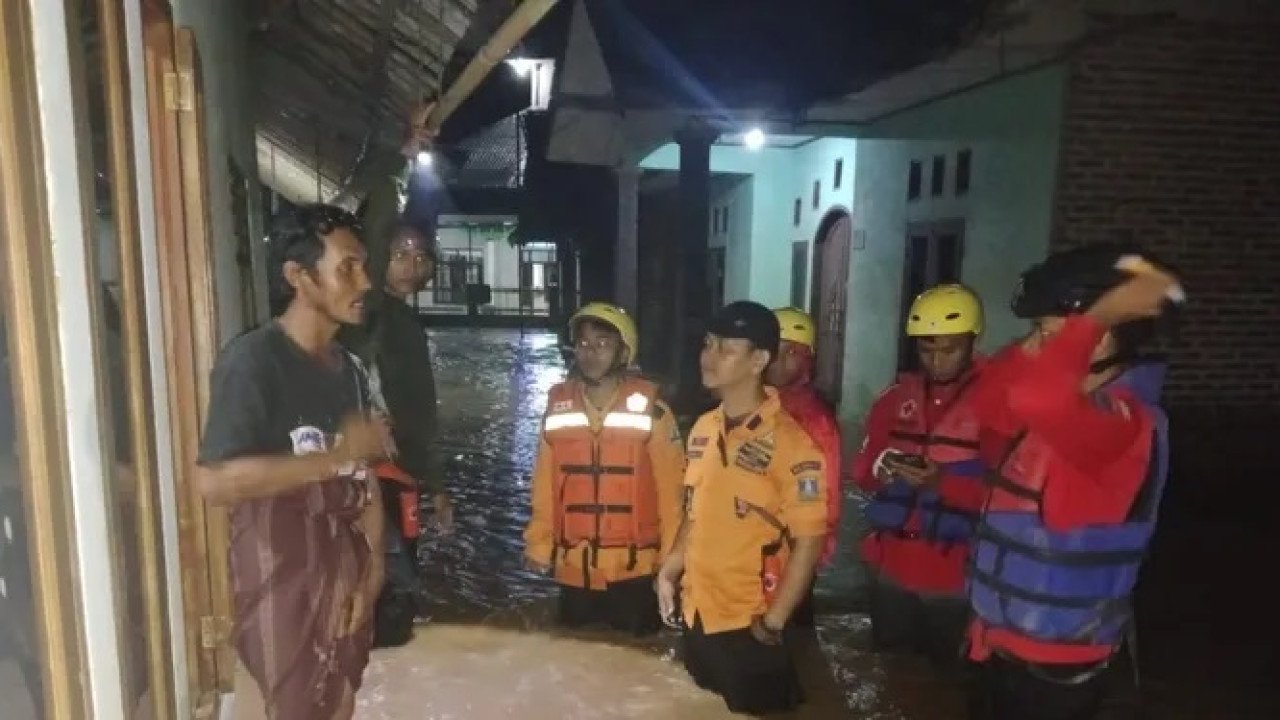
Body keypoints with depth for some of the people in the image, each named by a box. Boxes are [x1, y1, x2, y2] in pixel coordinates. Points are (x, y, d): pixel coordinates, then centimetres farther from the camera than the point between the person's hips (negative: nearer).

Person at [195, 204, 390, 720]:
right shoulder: (252, 359, -18)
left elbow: (362, 478, 7)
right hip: (282, 574, -7)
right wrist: (337, 453, -25)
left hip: (345, 570, 7)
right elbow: (214, 480, -27)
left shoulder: (348, 367, 6)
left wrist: (372, 568, 1)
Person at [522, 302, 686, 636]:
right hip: (573, 567, 3)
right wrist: (539, 544, 6)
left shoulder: (650, 407, -10)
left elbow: (670, 486, -8)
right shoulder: (558, 405, 0)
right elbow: (545, 482, 5)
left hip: (634, 568, -3)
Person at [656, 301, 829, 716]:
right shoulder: (703, 429, 4)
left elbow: (809, 540, -15)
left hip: (748, 626, -6)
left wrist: (773, 622, -14)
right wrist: (670, 572, 5)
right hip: (696, 615, 7)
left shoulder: (788, 441, -17)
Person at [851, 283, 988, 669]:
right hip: (892, 567, 4)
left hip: (954, 576, -4)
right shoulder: (899, 394, 6)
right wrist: (882, 466, -15)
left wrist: (944, 482, -27)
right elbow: (862, 468, 7)